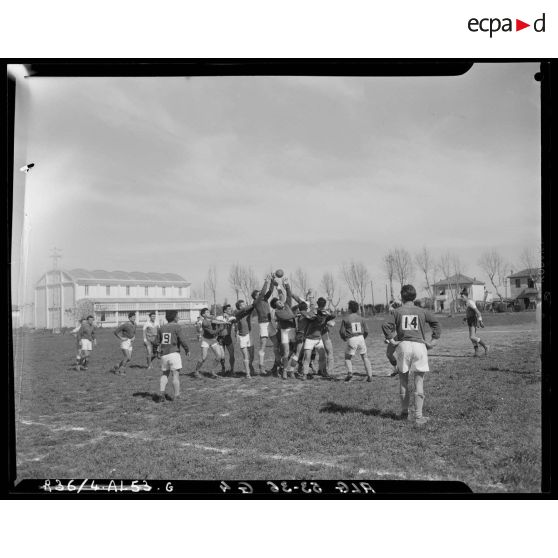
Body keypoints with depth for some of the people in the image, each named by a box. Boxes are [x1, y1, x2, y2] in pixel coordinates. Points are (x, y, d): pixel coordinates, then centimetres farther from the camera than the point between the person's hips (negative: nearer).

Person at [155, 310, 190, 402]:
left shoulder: (162, 327, 9)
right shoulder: (177, 327, -7)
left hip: (164, 355, 5)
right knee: (176, 374, 1)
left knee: (164, 375, 13)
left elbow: (157, 341, 12)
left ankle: (161, 393, 1)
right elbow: (182, 340, -13)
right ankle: (176, 395, 4)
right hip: (174, 353, -5)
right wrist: (187, 350, 1)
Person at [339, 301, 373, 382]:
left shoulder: (346, 319, -2)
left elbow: (342, 331, -2)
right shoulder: (360, 318, 8)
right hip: (361, 338, 3)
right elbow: (366, 331, 9)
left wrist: (344, 338, 18)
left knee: (348, 357, 13)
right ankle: (369, 376, 5)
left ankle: (350, 372, -10)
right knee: (365, 357, 13)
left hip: (351, 339, -3)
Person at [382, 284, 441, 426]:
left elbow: (385, 325, -7)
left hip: (403, 345, 0)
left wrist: (391, 340, -1)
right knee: (419, 382, 3)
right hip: (419, 345, 0)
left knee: (403, 381, 14)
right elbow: (436, 324, 3)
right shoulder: (422, 311, 8)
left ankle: (404, 412, 23)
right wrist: (433, 341, 4)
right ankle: (418, 417, 1)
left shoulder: (398, 311, 4)